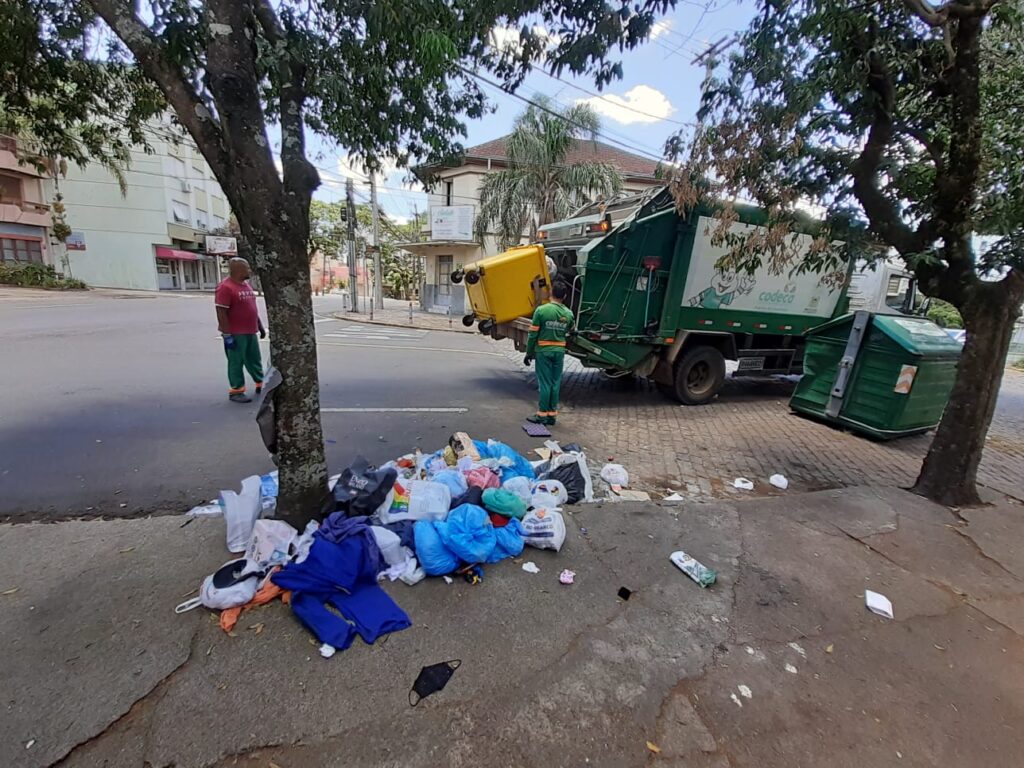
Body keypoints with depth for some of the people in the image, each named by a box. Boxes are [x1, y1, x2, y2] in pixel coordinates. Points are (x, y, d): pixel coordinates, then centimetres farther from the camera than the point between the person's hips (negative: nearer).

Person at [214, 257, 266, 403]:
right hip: (235, 334, -8)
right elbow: (221, 313, -18)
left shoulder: (246, 284, 12)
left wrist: (260, 326, 19)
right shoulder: (226, 287, -15)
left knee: (254, 360, 16)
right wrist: (227, 335, -20)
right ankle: (236, 391, 11)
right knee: (236, 362, 1)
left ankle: (260, 385, 28)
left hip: (250, 332, 8)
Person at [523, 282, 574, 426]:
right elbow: (569, 333, 12)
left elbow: (533, 334, -9)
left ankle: (542, 415, 7)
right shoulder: (568, 314, 1)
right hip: (559, 352, 3)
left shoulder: (541, 310, -10)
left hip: (543, 351, -3)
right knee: (555, 384, 9)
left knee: (544, 383, 2)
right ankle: (552, 415, 15)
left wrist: (529, 353, -1)